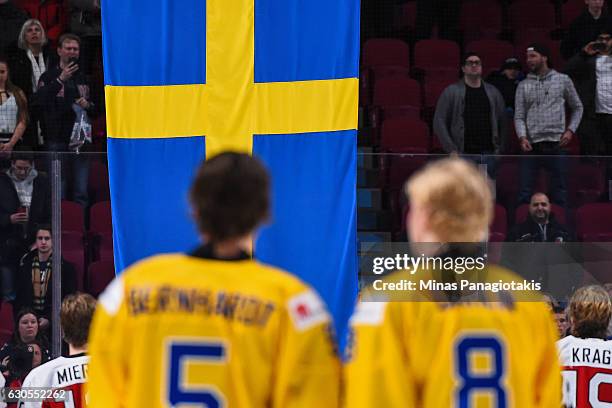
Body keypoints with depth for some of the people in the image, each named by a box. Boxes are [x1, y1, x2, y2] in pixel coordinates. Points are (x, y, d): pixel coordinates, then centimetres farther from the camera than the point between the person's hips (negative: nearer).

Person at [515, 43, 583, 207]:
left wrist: (570, 130, 1)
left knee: (560, 191, 3)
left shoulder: (563, 80, 7)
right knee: (525, 190, 0)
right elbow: (519, 116, 5)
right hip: (532, 144, 1)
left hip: (556, 144, -1)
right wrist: (522, 137, -11)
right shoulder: (523, 86, 10)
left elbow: (577, 107, 14)